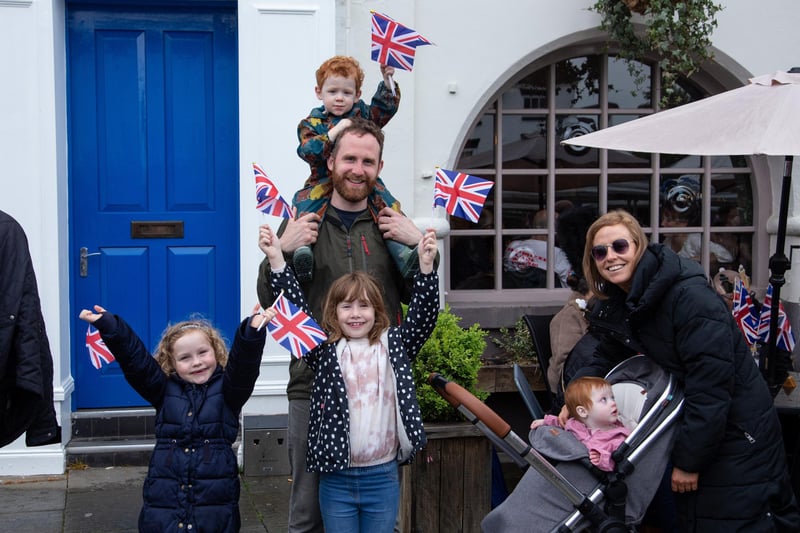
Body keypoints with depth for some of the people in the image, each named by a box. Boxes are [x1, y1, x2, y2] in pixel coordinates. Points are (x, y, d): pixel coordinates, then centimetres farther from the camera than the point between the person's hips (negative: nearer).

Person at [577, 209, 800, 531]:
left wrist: (689, 459, -22)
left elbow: (711, 383, -27)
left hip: (735, 433, -8)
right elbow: (607, 357, 12)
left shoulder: (689, 296, -26)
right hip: (694, 427, 9)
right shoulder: (620, 302, 1)